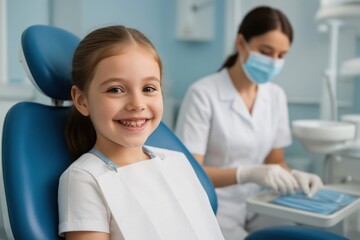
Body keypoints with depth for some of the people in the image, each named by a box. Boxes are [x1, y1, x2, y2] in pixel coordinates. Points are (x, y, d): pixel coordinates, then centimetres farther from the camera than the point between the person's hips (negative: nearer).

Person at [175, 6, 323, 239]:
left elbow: (276, 160, 9)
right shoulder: (203, 93, -16)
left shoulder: (276, 96, 2)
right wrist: (248, 173, -33)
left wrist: (293, 175, -14)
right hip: (212, 210, -5)